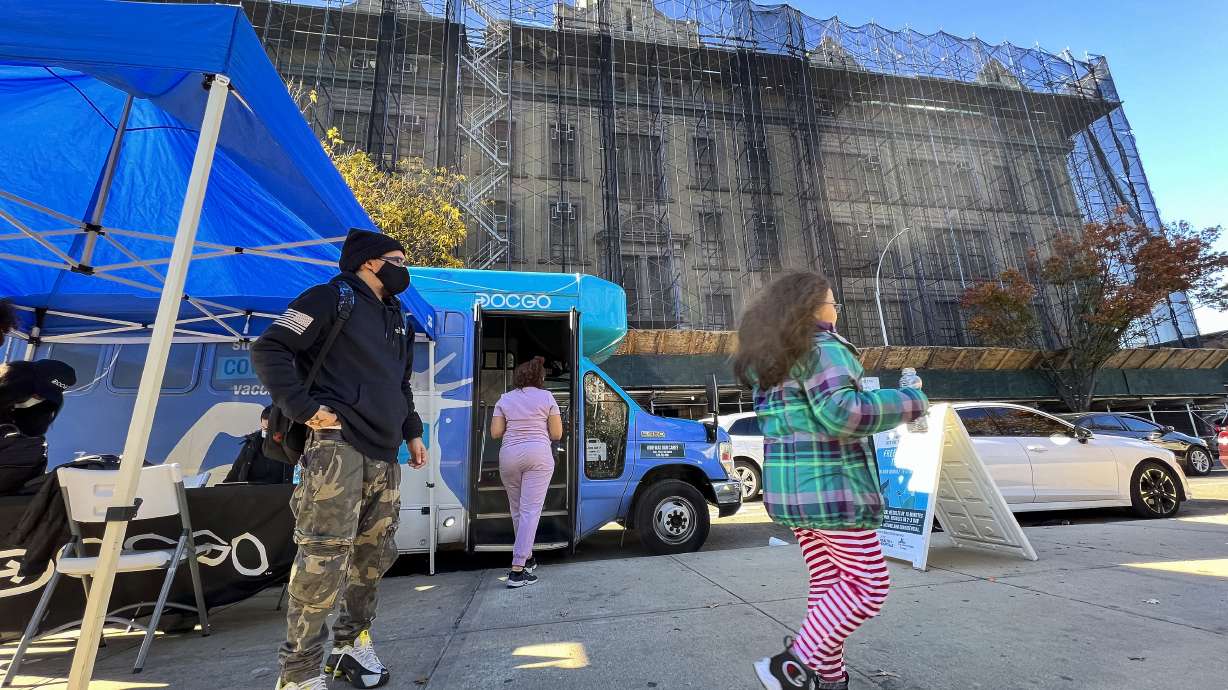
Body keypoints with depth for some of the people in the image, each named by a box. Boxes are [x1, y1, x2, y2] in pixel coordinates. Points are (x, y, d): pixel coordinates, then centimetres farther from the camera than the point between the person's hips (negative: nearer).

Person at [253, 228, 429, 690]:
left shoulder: (398, 319, 22)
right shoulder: (332, 297, -1)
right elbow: (269, 349, -7)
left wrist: (412, 432, 20)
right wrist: (305, 408, -15)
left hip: (384, 455, 8)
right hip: (338, 445, -8)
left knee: (375, 554, 13)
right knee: (324, 555, -10)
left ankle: (352, 644, 30)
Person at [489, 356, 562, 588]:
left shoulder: (505, 399, 9)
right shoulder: (546, 397, 4)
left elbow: (495, 432, 7)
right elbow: (556, 433, 2)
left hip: (509, 455, 3)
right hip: (538, 455, -3)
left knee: (517, 510, 18)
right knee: (531, 511, -2)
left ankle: (526, 557, 32)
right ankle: (517, 570, -7)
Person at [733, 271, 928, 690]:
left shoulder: (769, 358, 15)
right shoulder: (821, 347, -13)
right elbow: (841, 412, -25)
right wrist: (908, 403, -11)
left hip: (789, 486, 9)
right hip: (830, 485, -9)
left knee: (828, 583, 15)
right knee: (868, 586, 4)